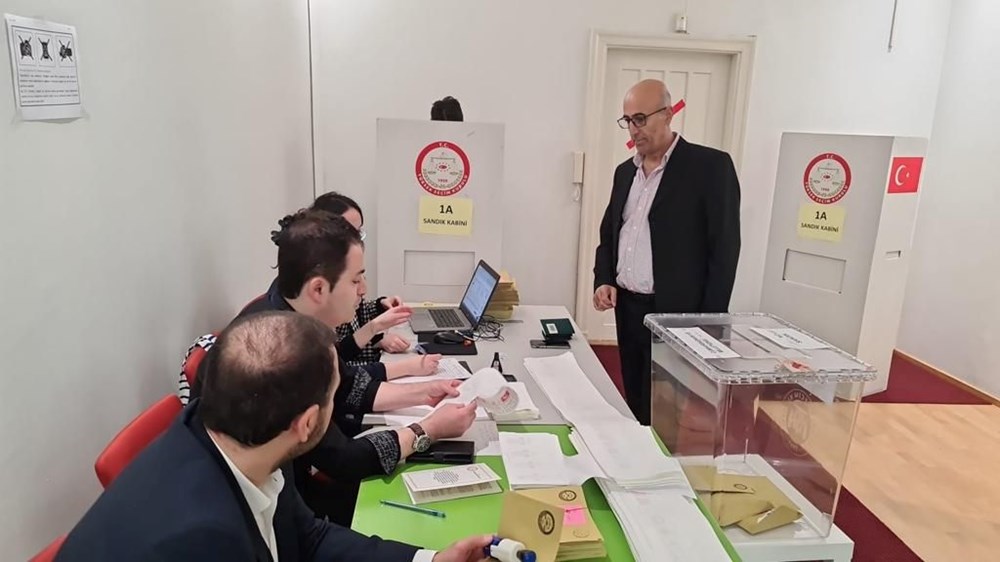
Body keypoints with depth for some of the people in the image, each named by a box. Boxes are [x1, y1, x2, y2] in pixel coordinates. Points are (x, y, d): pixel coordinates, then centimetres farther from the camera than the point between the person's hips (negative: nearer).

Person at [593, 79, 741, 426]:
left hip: (677, 313, -6)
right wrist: (603, 280, 1)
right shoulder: (625, 171, 12)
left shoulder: (710, 166, -8)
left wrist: (710, 322, -13)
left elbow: (724, 248, -11)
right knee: (635, 407, 15)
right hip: (627, 309, 6)